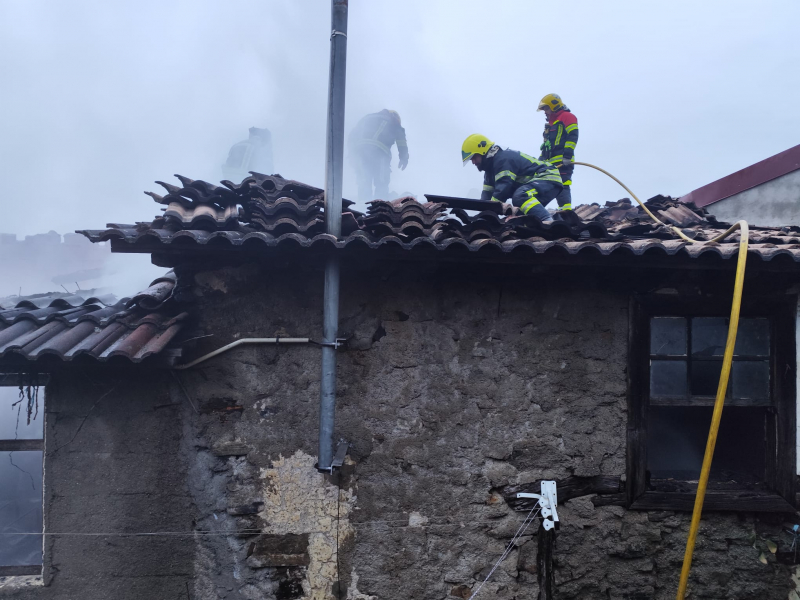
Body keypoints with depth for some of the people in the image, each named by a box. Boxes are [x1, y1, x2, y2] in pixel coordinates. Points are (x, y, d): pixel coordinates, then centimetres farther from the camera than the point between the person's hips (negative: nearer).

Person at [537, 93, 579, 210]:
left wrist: (567, 156, -21)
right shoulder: (550, 123, 29)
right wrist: (540, 160, 24)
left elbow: (572, 137, -13)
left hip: (562, 162, -9)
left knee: (562, 187, -17)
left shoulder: (567, 117, 0)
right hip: (550, 163, 9)